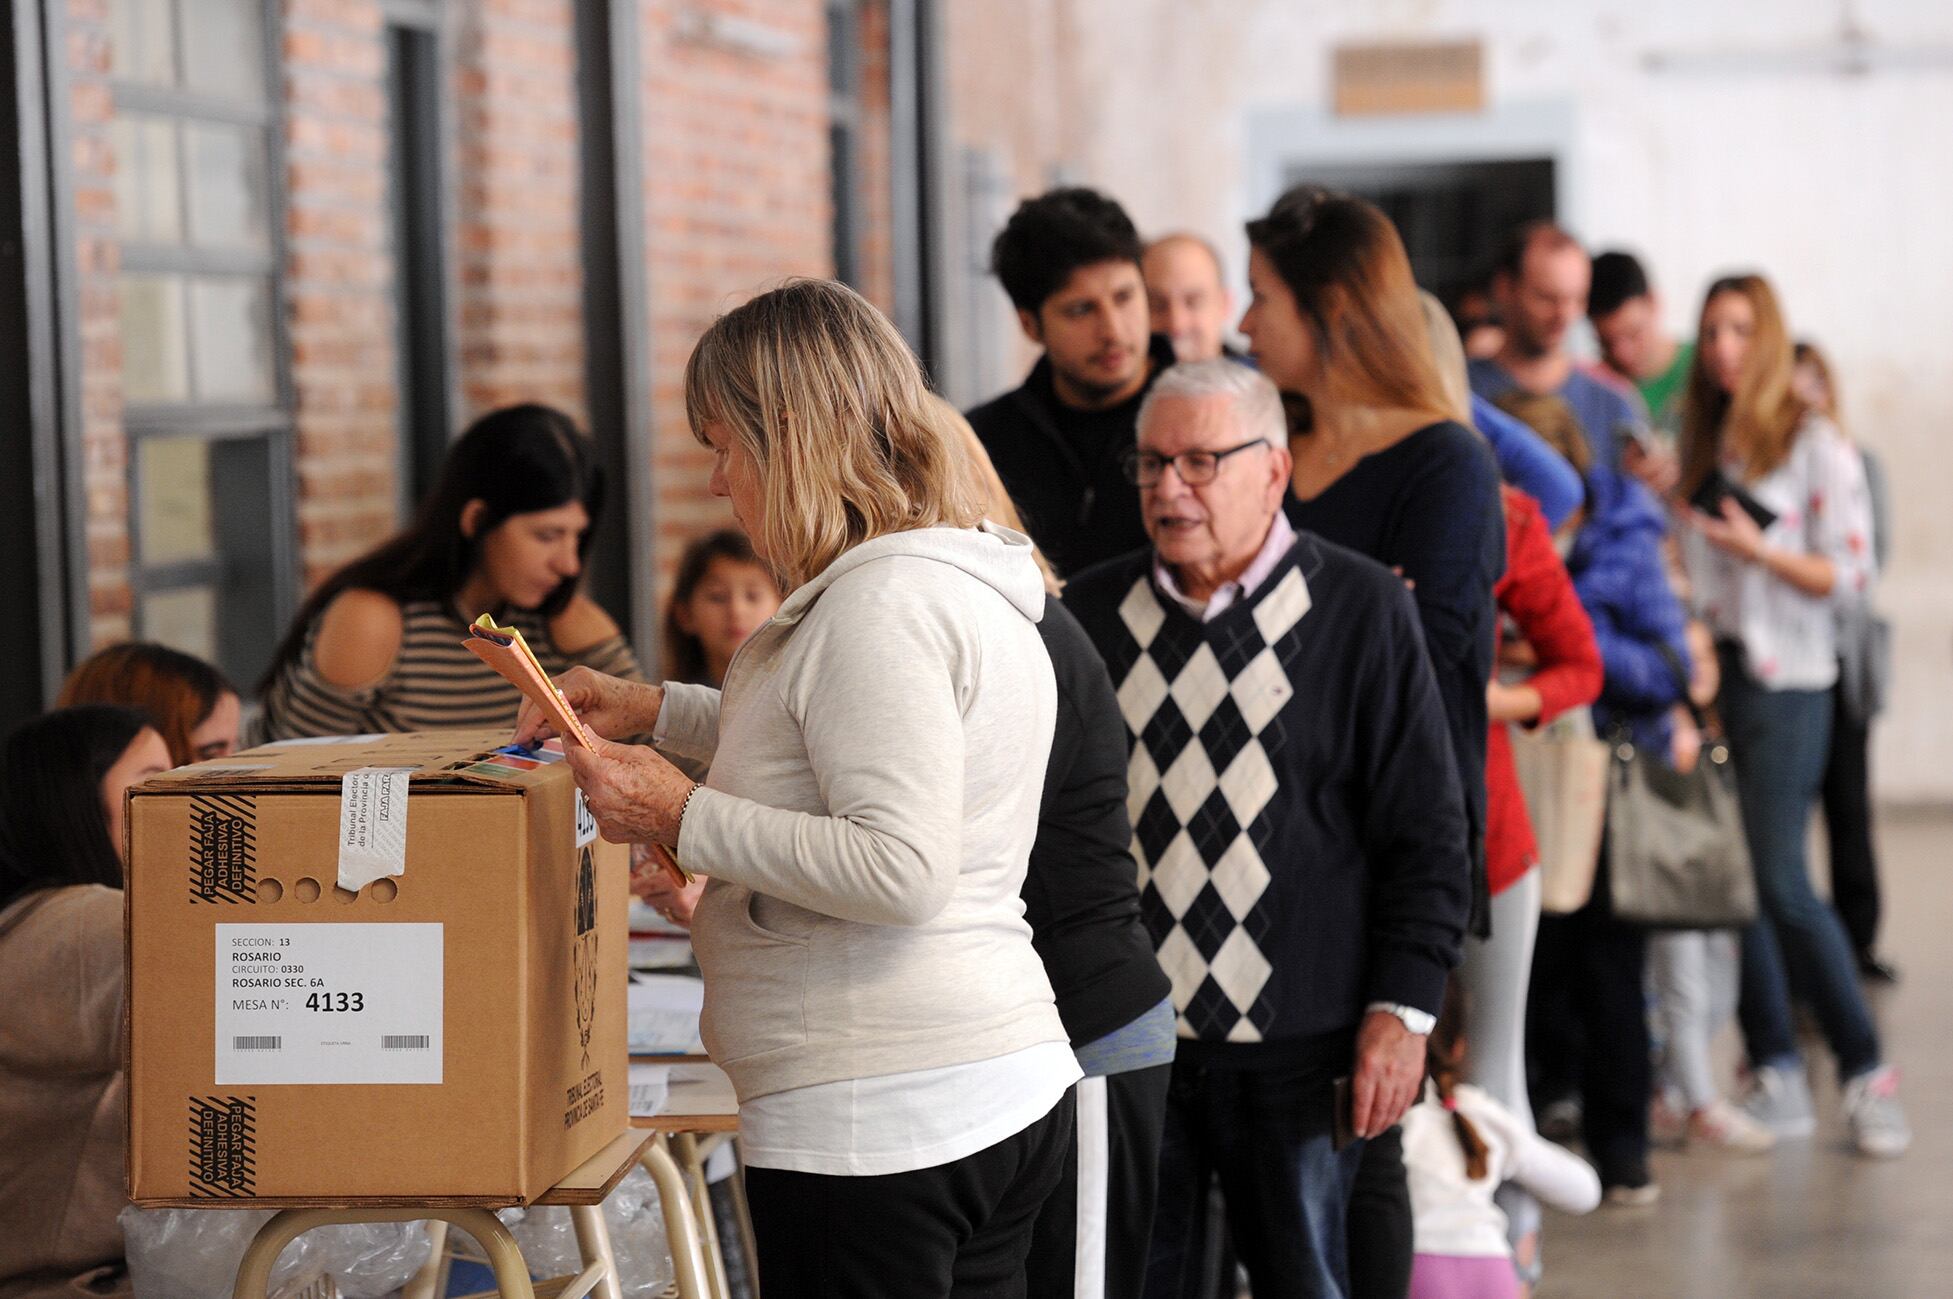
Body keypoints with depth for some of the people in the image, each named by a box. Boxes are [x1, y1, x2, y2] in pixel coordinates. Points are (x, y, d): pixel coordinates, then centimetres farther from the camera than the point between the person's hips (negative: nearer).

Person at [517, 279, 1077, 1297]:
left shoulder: (881, 604, -16)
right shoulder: (970, 584, 16)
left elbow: (900, 869, -25)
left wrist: (684, 818, -17)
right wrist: (658, 710, 32)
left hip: (878, 1118, -10)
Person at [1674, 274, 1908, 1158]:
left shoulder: (1813, 442, -3)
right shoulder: (1701, 442, 13)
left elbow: (1851, 572, -6)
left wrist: (1760, 550, -16)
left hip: (1786, 680, -5)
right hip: (1711, 671, 5)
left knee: (1780, 880, -11)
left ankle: (1865, 1071, 0)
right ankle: (1775, 1076, 10)